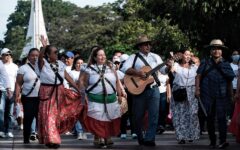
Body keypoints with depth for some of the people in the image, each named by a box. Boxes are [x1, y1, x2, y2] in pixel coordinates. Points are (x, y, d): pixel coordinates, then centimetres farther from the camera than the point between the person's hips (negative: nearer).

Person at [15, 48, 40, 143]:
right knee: (28, 119, -1)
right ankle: (26, 139, 5)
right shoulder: (23, 68, 3)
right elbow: (18, 83, -1)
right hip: (28, 98, -2)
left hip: (42, 98, 2)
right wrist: (17, 95, -12)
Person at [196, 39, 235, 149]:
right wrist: (197, 89, -7)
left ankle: (223, 141, -18)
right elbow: (198, 76, 4)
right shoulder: (205, 63, 7)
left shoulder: (226, 64, 9)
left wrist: (230, 92, 10)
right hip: (207, 95, 1)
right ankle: (212, 141, 15)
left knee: (221, 117, -12)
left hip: (222, 95, -1)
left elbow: (230, 79, 13)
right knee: (209, 118, 5)